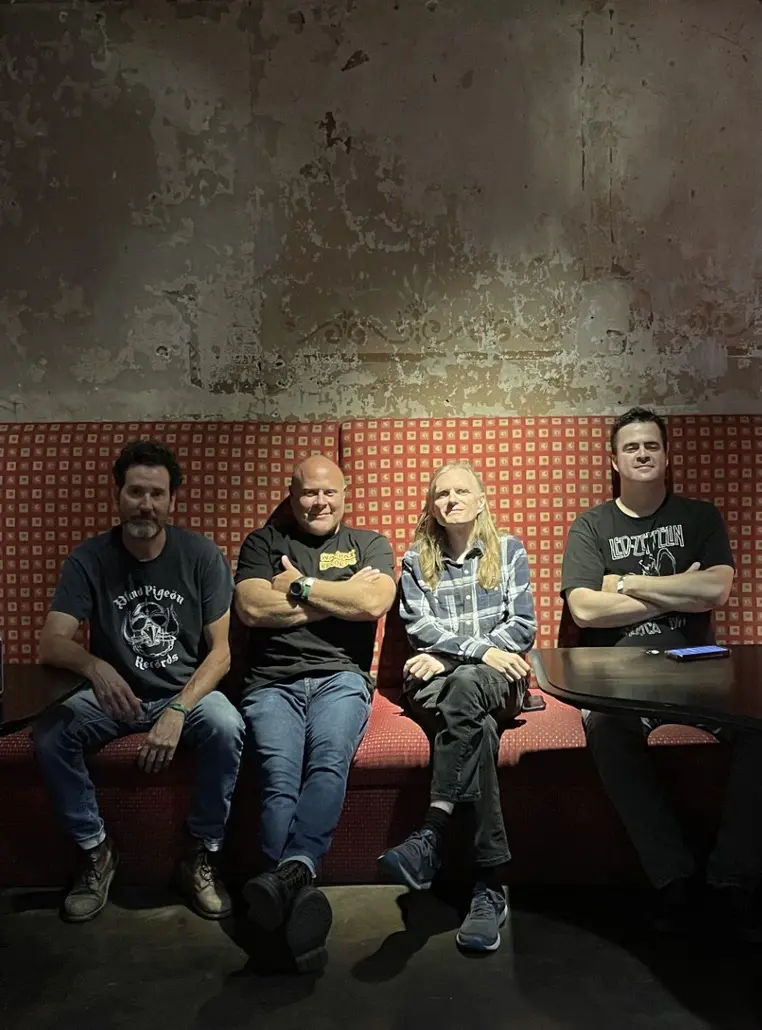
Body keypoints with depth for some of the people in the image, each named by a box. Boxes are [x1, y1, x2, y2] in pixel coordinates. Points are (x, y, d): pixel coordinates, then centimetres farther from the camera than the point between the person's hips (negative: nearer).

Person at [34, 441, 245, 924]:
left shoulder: (201, 555, -10)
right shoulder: (89, 558, -8)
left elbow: (221, 649, -10)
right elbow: (51, 643, -16)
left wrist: (178, 710, -25)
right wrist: (94, 666, -40)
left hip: (187, 691, -1)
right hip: (114, 694, 2)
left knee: (227, 727, -32)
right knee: (49, 733, -26)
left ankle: (203, 854, -9)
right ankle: (96, 849, -3)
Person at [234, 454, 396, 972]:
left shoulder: (369, 543, 18)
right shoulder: (263, 542, 18)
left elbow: (374, 603, -4)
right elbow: (251, 609, 0)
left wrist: (299, 586, 1)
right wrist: (341, 596, 2)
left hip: (340, 676, 0)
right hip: (273, 681, 1)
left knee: (329, 758, -33)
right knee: (280, 773, -28)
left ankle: (286, 873, -45)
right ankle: (297, 886, -41)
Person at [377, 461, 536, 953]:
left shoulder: (510, 550, 11)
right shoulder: (417, 561, 14)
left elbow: (523, 629, 1)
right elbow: (420, 628, 0)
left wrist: (447, 657, -9)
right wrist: (480, 649, -17)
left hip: (496, 680, -1)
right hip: (435, 685, 1)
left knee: (465, 684, -40)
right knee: (479, 729, -37)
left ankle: (431, 837, -48)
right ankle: (491, 886, -41)